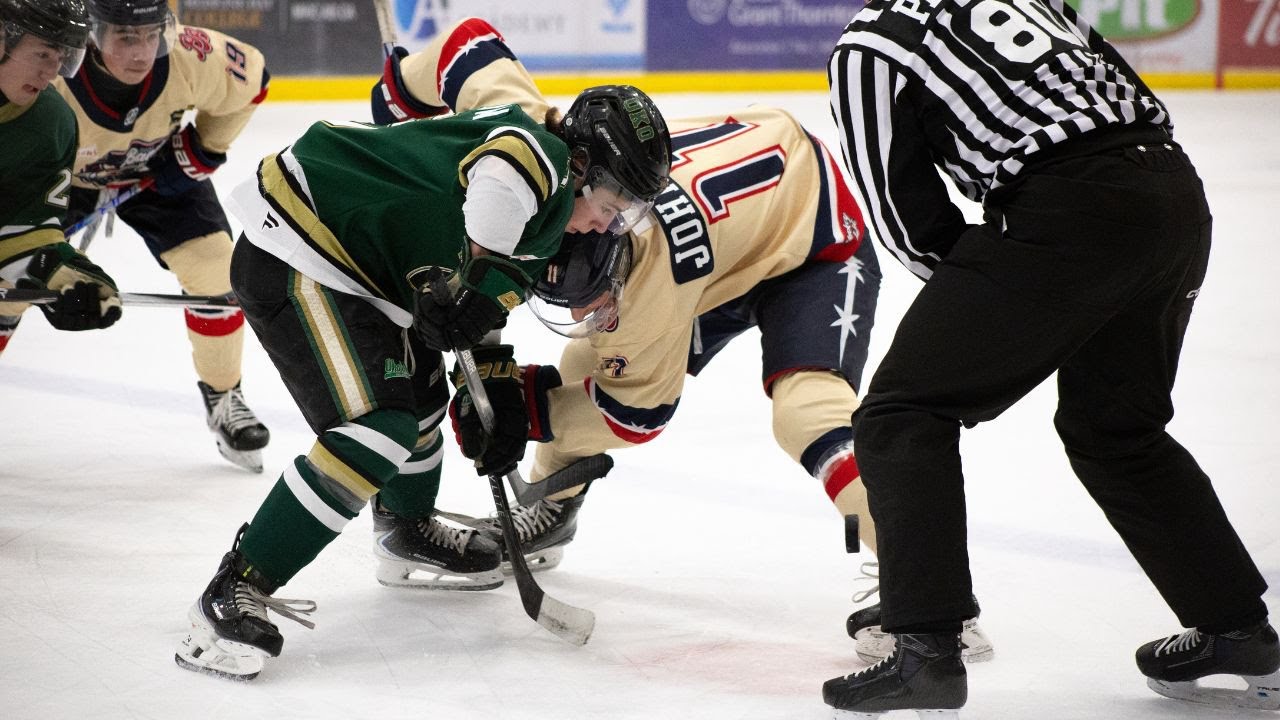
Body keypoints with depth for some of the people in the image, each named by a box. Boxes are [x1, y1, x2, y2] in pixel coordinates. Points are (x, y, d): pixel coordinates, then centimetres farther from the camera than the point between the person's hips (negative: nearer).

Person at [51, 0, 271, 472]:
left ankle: (222, 398, 12)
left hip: (158, 172, 2)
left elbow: (250, 79, -10)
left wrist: (202, 150, -10)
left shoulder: (192, 58, -33)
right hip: (59, 174, -1)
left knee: (213, 265, -10)